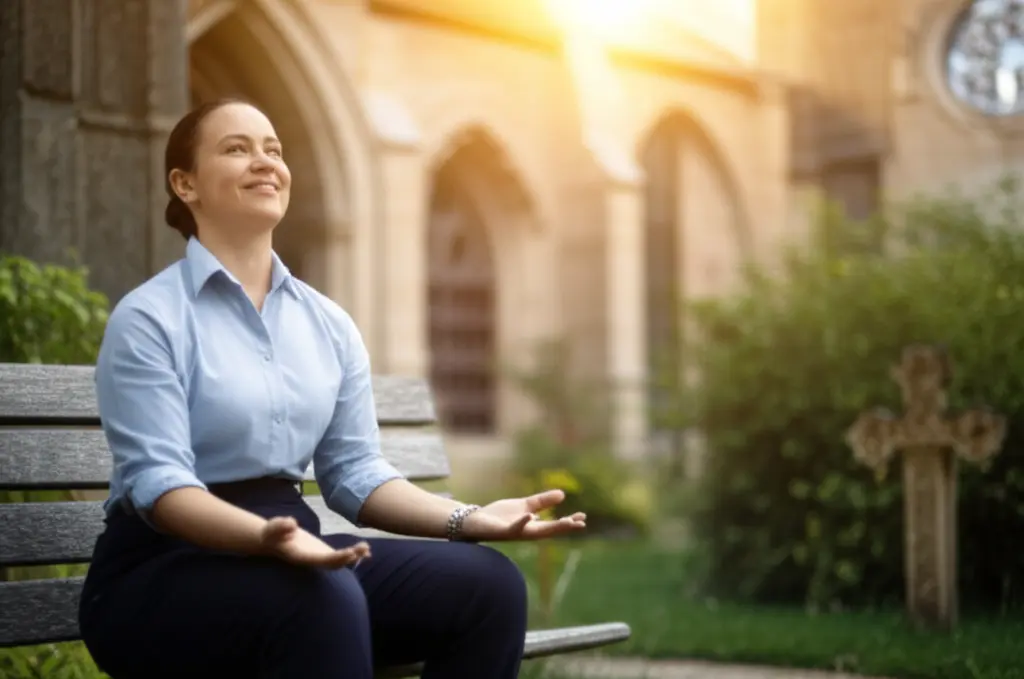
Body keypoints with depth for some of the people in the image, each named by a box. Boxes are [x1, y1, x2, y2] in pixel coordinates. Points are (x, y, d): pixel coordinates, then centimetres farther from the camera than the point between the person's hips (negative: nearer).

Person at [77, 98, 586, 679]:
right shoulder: (148, 319, -7)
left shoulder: (330, 323, 11)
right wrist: (267, 536, -36)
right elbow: (156, 480, -17)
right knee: (324, 600, -37)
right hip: (162, 570, -6)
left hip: (292, 552, 6)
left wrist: (467, 519, -10)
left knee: (487, 583, -16)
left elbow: (355, 470, 7)